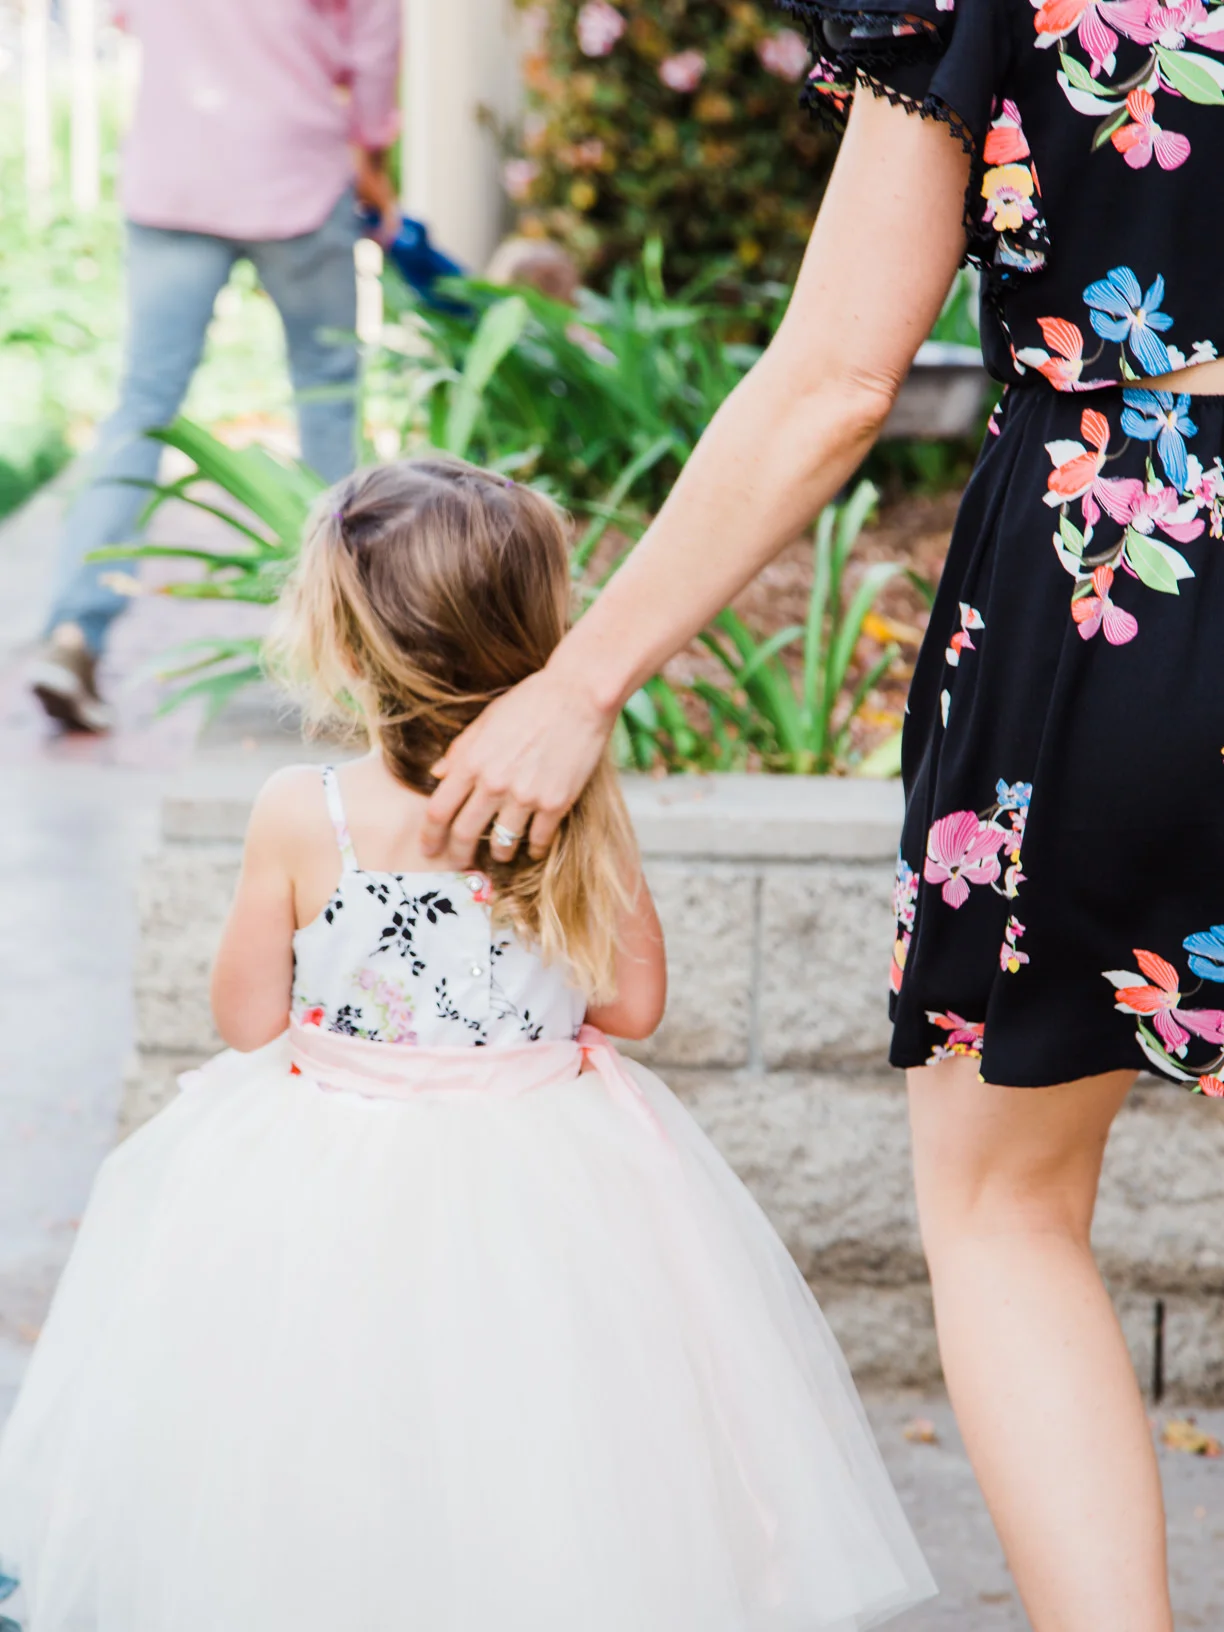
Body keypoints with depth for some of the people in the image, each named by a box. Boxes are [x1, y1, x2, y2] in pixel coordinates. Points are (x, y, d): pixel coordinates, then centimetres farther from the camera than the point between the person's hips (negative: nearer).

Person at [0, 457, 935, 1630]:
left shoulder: (300, 819, -15)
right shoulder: (580, 807, -11)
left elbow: (246, 1017, -5)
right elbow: (632, 1001, -1)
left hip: (339, 1181, -1)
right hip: (545, 1180, 2)